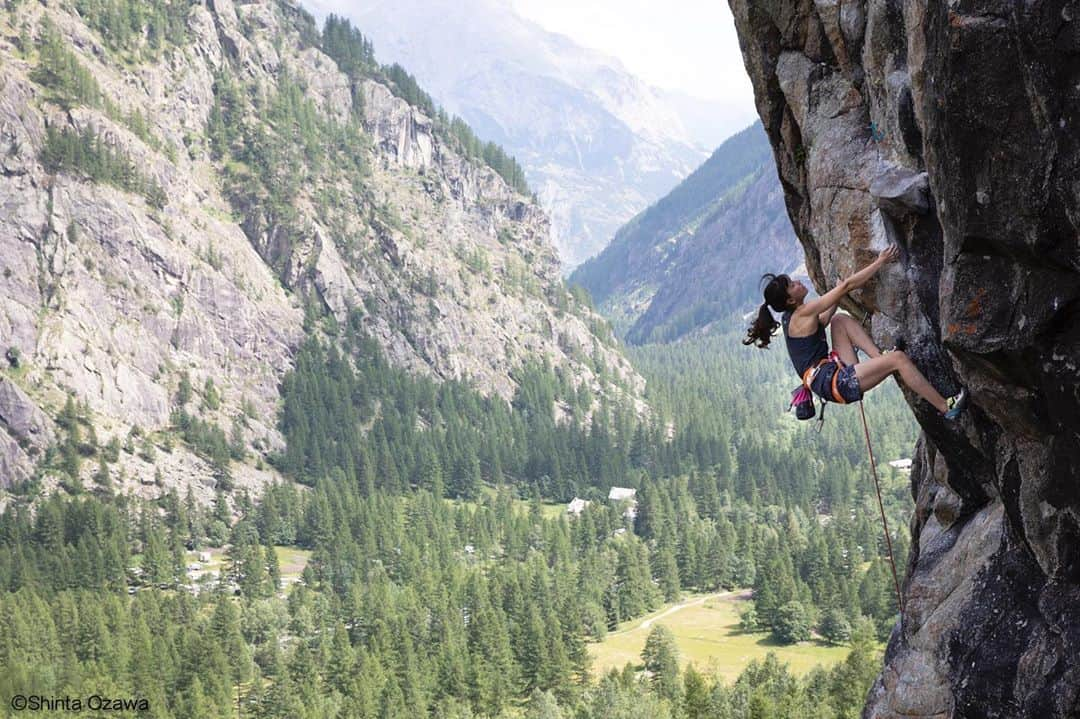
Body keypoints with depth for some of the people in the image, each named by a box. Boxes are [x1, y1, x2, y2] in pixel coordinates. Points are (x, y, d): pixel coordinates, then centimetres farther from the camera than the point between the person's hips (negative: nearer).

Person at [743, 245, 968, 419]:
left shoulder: (790, 318, 12)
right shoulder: (803, 313, -14)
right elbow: (847, 286, -13)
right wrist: (880, 262, -7)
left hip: (836, 373, 10)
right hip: (833, 383, -10)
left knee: (839, 320, 18)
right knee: (898, 358, -21)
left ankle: (878, 356, 1)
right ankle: (946, 407, -15)